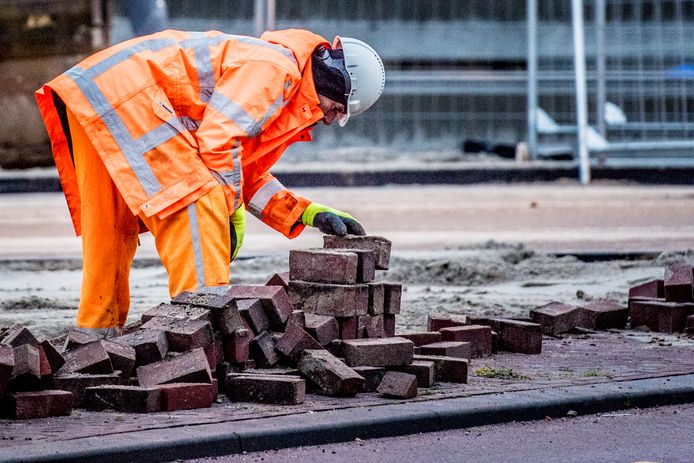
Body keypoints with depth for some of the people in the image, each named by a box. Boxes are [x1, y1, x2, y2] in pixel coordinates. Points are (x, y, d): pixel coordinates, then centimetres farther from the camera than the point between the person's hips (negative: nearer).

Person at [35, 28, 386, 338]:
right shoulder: (275, 70, -10)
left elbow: (249, 177, 27)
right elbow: (217, 140, -18)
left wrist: (311, 214, 18)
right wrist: (232, 212, -9)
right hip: (123, 91, -11)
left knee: (114, 229, 16)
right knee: (196, 202, -15)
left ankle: (98, 333, 22)